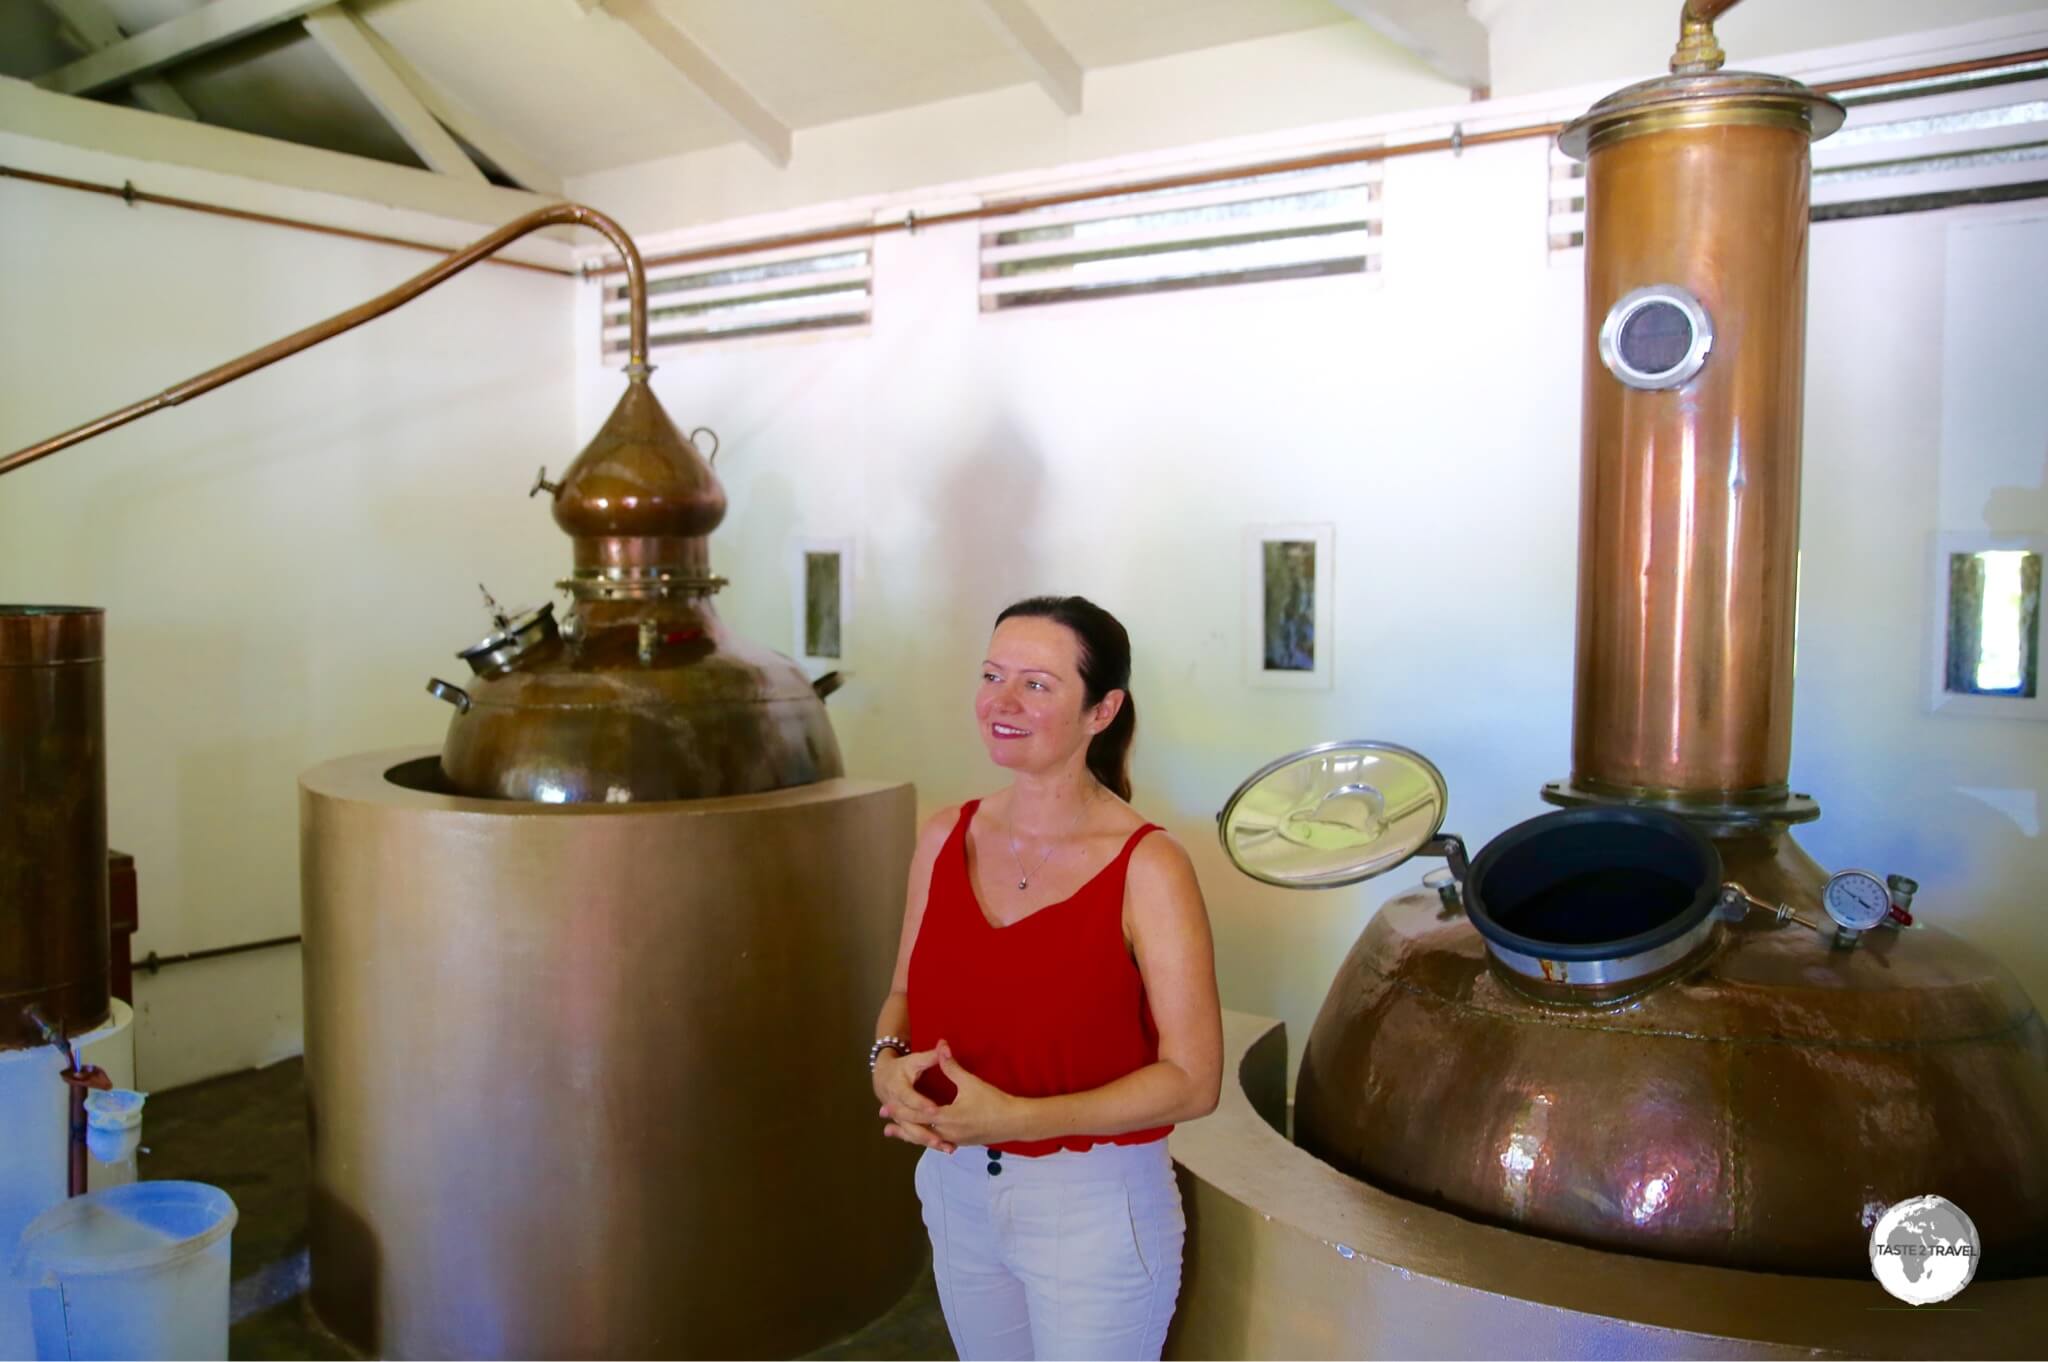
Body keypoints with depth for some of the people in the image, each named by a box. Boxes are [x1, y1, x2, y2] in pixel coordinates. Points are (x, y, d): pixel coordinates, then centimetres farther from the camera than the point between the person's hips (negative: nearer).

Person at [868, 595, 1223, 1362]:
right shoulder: (945, 838, -3)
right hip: (955, 1190, 5)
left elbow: (1192, 1081, -17)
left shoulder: (1147, 867, -18)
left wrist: (1016, 1118, -25)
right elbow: (906, 990, 9)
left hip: (1094, 1209, -5)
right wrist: (889, 1063, -13)